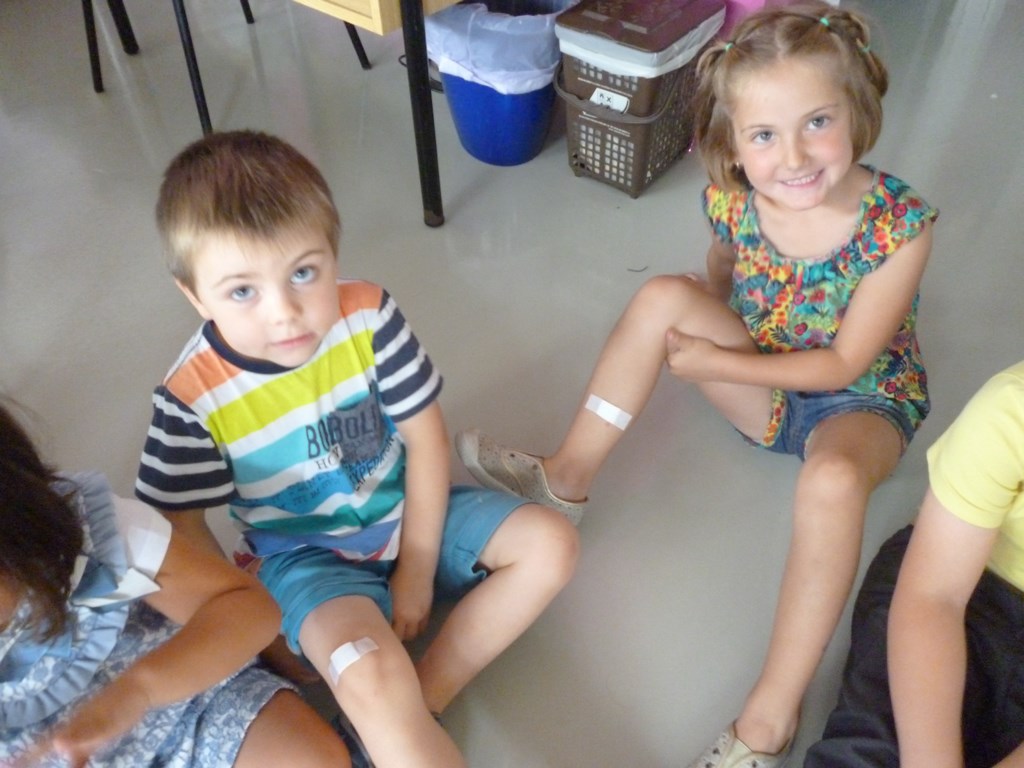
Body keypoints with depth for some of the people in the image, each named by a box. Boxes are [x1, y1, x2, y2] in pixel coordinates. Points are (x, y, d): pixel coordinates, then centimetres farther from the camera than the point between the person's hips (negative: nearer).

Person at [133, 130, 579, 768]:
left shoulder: (370, 315, -19)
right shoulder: (192, 398, -23)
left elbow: (427, 438, -10)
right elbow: (182, 533, -9)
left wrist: (417, 569, -8)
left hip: (410, 513, 4)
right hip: (307, 556, -3)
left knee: (552, 544, -11)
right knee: (371, 680, -32)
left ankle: (425, 693, -12)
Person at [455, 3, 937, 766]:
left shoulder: (899, 224, -28)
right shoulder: (731, 200, -17)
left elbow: (843, 366, -22)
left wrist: (715, 364, -22)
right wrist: (696, 331, -9)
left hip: (862, 400, -3)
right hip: (765, 381, 4)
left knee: (834, 477, -38)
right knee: (663, 297, -20)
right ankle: (566, 477, -11)